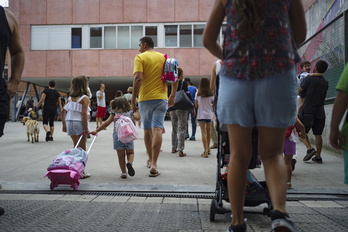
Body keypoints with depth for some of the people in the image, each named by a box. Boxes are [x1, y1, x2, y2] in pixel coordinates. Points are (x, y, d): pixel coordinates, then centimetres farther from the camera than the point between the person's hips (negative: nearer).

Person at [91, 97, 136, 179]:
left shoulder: (114, 114, 9)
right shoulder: (130, 113, 13)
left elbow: (106, 123, 4)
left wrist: (96, 131, 10)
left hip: (117, 135, 0)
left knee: (121, 156, 10)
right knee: (130, 153, 17)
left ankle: (123, 173, 12)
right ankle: (129, 163, -14)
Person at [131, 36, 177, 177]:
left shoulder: (140, 57, -1)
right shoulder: (163, 57, 11)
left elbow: (138, 78, -14)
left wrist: (133, 99, -12)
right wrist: (173, 95, 14)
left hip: (145, 98, -2)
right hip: (161, 98, 2)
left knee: (147, 130, 13)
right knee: (157, 129, -7)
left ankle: (151, 160, 28)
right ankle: (154, 165, -17)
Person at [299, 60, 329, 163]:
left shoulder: (309, 79, -9)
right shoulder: (325, 82, 7)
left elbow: (299, 91, -4)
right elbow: (322, 96, 13)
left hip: (307, 110, -4)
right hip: (320, 112, 5)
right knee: (318, 134, 9)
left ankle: (310, 149, -9)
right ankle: (318, 156, 12)